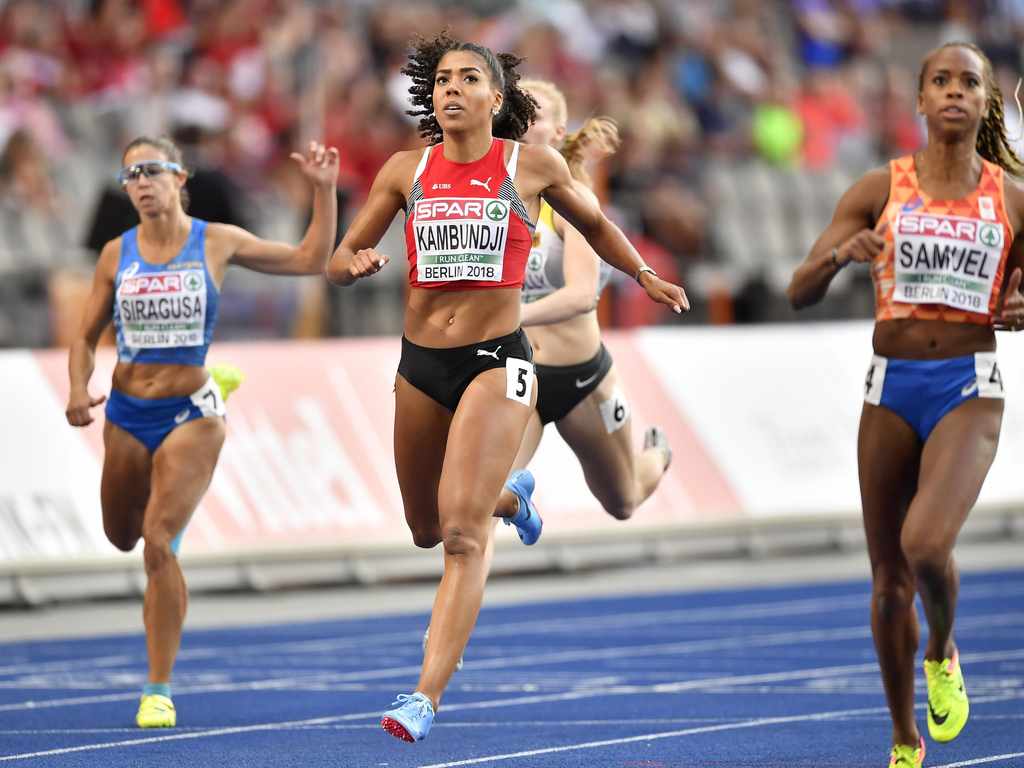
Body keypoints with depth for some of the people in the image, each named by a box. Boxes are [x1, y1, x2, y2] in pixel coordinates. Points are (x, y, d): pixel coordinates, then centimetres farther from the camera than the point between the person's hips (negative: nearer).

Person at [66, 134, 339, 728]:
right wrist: (79, 389, -10)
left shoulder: (217, 243, -3)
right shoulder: (116, 254, 2)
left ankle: (160, 690, -10)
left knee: (159, 540, -18)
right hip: (127, 415, 4)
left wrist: (324, 189, -4)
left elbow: (311, 260, 6)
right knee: (123, 537, 18)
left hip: (190, 416, -4)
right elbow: (87, 338, 9)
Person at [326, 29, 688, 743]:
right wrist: (356, 263, -14)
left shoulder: (532, 166, 0)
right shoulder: (407, 170, 4)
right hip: (420, 363, 4)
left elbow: (594, 222, 20)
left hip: (496, 362, -4)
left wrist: (644, 273, 12)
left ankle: (426, 696, -20)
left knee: (463, 530, -18)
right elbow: (340, 261, 7)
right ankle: (510, 493, 54)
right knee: (427, 529, 20)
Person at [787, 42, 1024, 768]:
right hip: (891, 387, 2)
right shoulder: (881, 188, 2)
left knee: (926, 544, -26)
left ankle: (943, 654, 8)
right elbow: (800, 292, -1)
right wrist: (840, 254, -21)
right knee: (889, 581, 6)